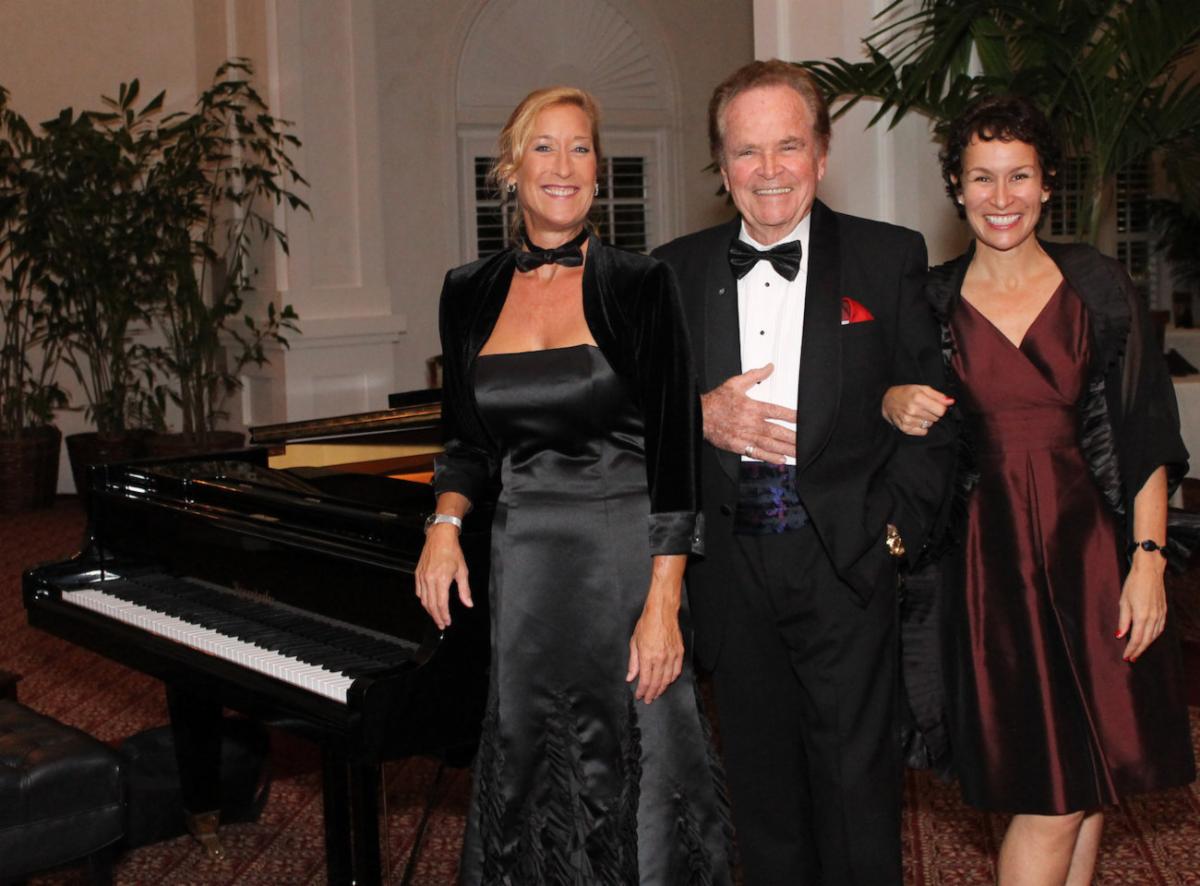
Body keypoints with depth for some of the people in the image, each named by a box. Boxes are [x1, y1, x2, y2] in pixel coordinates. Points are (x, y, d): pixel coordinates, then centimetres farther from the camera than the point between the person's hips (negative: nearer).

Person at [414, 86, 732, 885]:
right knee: (530, 784, 10)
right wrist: (447, 523, -2)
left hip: (627, 556, -3)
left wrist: (664, 603, -14)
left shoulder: (641, 286, -5)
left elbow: (675, 454, -8)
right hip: (524, 565, 4)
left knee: (640, 777, 1)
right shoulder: (471, 294, 7)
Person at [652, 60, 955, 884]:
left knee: (857, 778, 4)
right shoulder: (675, 271, 7)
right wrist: (698, 414, -12)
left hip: (846, 559, -2)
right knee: (761, 777, 15)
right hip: (730, 561, 3)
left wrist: (898, 523, -9)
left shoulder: (890, 258, 1)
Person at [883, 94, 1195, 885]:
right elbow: (892, 403, 13)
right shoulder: (930, 301, 3)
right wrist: (893, 406, -10)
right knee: (1051, 794, -3)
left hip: (1091, 548, 1)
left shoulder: (1100, 287, 2)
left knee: (1090, 780, 7)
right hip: (992, 558, -1)